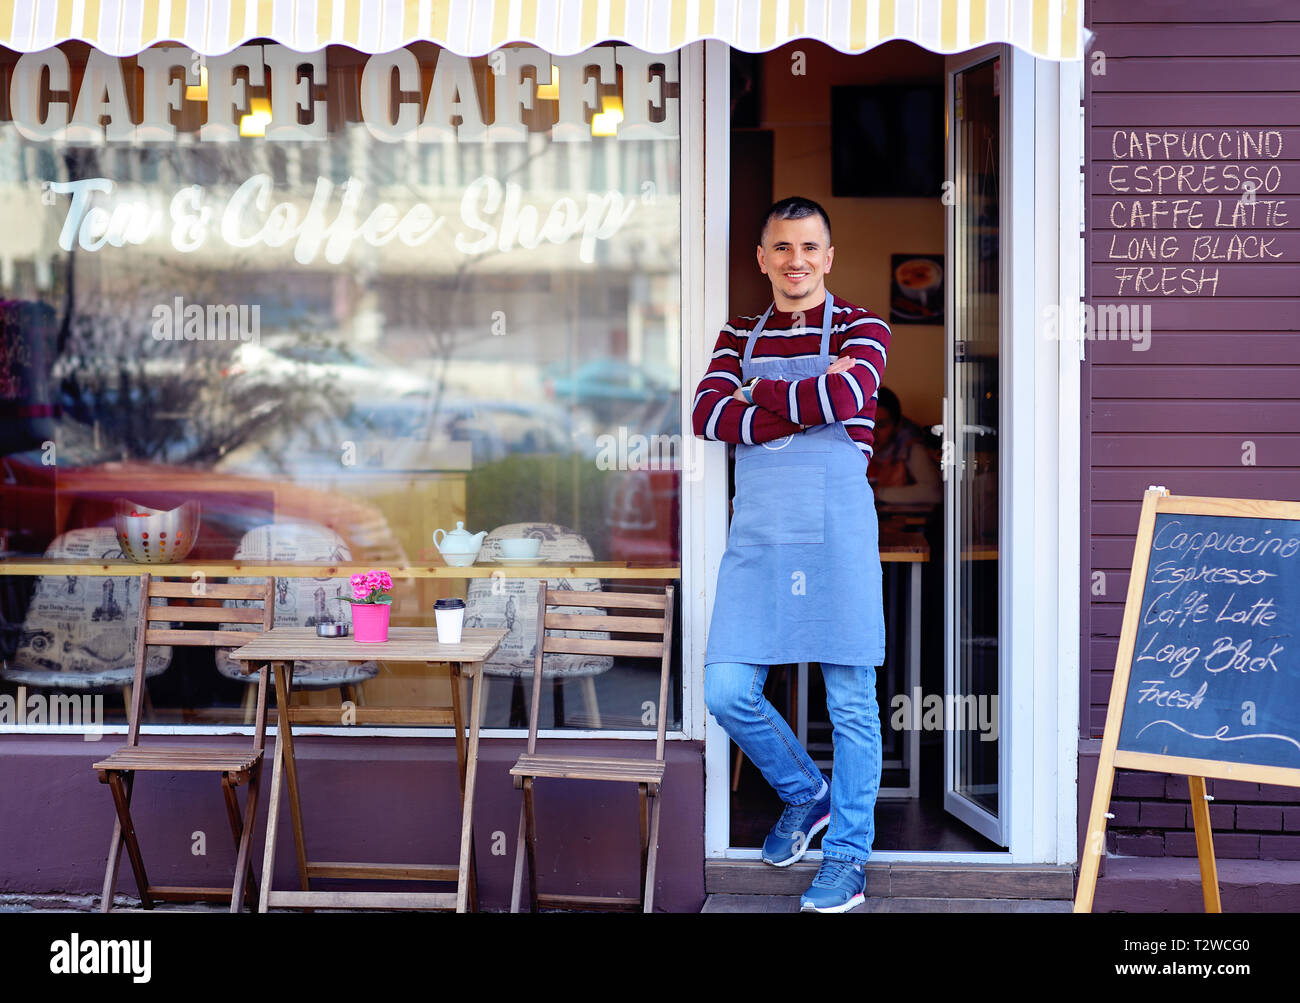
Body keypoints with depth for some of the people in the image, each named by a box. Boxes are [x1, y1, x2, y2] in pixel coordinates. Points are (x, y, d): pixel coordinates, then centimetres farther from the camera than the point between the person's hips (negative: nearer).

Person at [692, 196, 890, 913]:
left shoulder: (861, 328, 4)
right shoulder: (740, 336, 15)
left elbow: (845, 397, -17)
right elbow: (707, 415, -3)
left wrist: (761, 395, -4)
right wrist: (805, 406, -12)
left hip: (837, 529, -3)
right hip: (758, 531, 4)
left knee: (850, 700, 1)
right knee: (726, 691, -2)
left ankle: (846, 860, 12)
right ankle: (804, 792, 24)